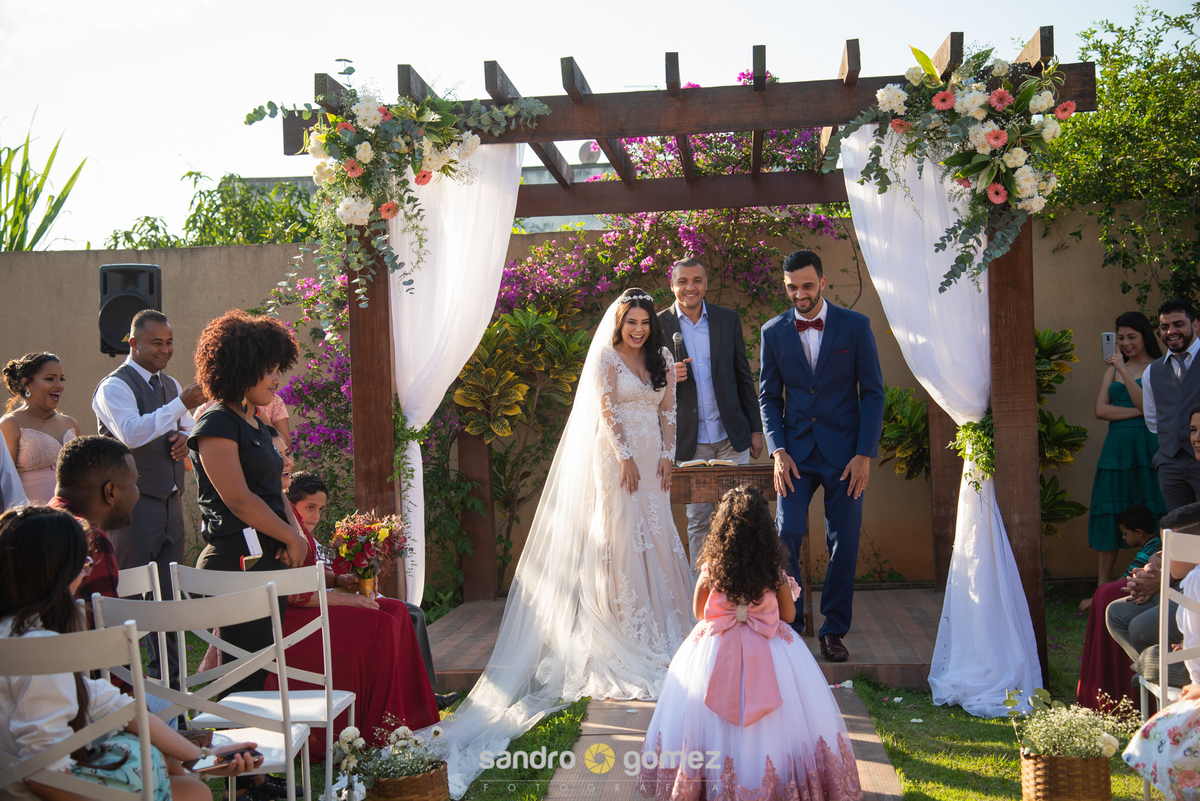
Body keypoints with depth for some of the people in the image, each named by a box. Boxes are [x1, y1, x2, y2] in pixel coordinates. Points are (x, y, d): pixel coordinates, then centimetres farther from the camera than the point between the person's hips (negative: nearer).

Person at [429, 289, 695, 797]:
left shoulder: (662, 360, 13)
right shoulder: (605, 359, -3)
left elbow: (668, 412, 12)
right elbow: (607, 411, -10)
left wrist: (666, 457, 2)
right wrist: (626, 458, -15)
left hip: (652, 457, 5)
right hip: (617, 457, -5)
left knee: (658, 534, 5)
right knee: (621, 532, -5)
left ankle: (661, 618, 15)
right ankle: (626, 626, 0)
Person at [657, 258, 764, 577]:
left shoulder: (729, 320, 5)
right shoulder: (659, 326, -1)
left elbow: (743, 377, 9)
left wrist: (755, 428, 7)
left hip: (732, 437, 1)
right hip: (690, 443, -1)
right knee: (698, 521, 7)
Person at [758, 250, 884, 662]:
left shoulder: (855, 325, -2)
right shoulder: (773, 332, 3)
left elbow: (873, 393, -1)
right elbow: (769, 396, 8)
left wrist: (864, 454, -8)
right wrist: (778, 451, -4)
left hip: (844, 452, -1)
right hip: (796, 450, 1)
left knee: (844, 543, 4)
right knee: (787, 535, -8)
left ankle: (834, 630, 16)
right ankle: (786, 625, 7)